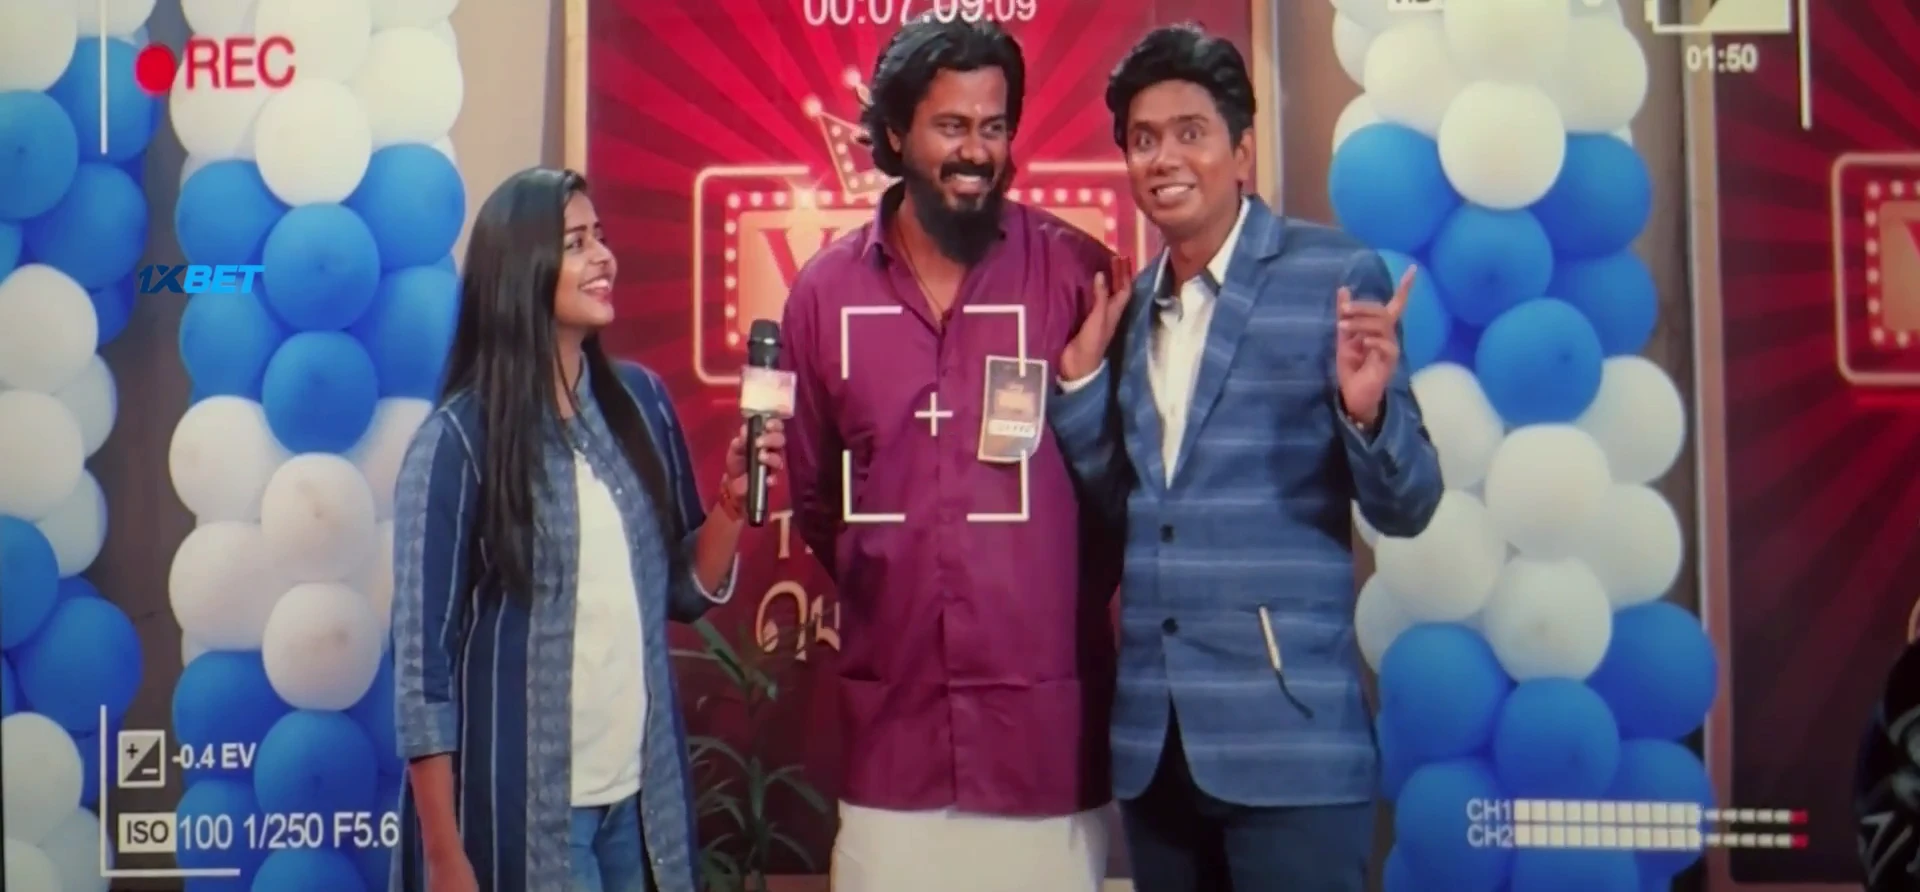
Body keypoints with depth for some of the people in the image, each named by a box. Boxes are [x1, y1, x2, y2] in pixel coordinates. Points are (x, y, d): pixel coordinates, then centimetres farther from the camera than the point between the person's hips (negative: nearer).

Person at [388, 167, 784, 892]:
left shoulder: (642, 401, 1)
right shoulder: (459, 439, -12)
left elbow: (685, 593, 8)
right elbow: (423, 659, -10)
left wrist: (734, 500, -10)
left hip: (641, 796, 5)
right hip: (518, 810, -4)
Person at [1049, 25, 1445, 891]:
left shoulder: (1336, 276, -6)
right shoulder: (1131, 304, 9)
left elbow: (1404, 510, -7)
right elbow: (1117, 499, 11)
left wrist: (1367, 408, -26)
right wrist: (1079, 377, -1)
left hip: (1288, 731, -5)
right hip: (1151, 735, 5)